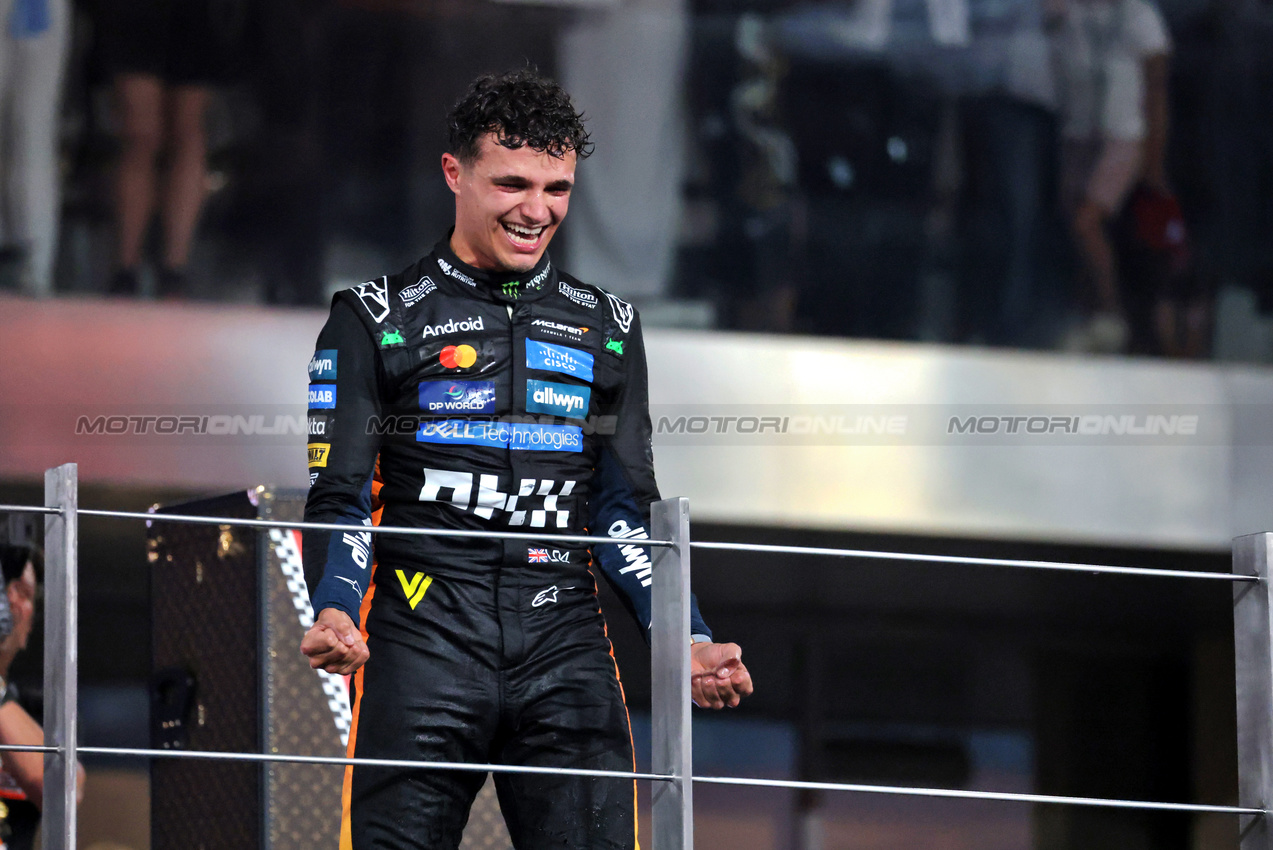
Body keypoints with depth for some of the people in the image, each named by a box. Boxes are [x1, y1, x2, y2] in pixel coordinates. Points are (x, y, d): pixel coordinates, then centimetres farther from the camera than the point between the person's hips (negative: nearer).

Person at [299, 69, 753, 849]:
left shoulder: (607, 329, 18)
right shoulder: (377, 320, 8)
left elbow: (625, 515, 18)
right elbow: (339, 499, 3)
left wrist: (686, 639, 3)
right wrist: (335, 611, -17)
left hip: (566, 660, 2)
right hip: (423, 655, -2)